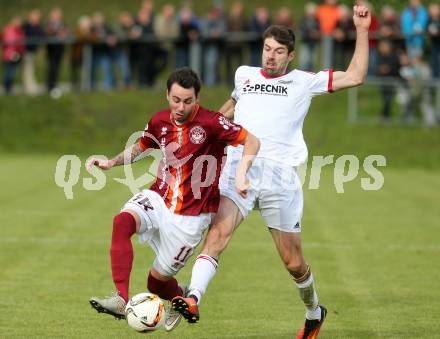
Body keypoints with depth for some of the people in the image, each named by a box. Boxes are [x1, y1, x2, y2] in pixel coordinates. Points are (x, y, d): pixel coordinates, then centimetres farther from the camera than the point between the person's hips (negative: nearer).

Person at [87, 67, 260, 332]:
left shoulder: (211, 123, -16)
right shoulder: (160, 122, 2)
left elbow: (252, 141, -13)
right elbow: (141, 147, 22)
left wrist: (241, 173, -28)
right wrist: (111, 163, 9)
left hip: (190, 216, -4)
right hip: (159, 198, 4)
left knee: (157, 280, 0)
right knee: (123, 221, -29)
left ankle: (182, 297, 38)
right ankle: (121, 299, -32)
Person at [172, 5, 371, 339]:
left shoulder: (303, 82, 13)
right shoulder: (244, 74, 22)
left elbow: (355, 76, 9)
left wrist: (361, 30, 7)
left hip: (281, 176, -1)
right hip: (238, 168, 1)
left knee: (294, 263, 5)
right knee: (217, 233, -26)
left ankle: (314, 312, 33)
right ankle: (193, 300, -43)